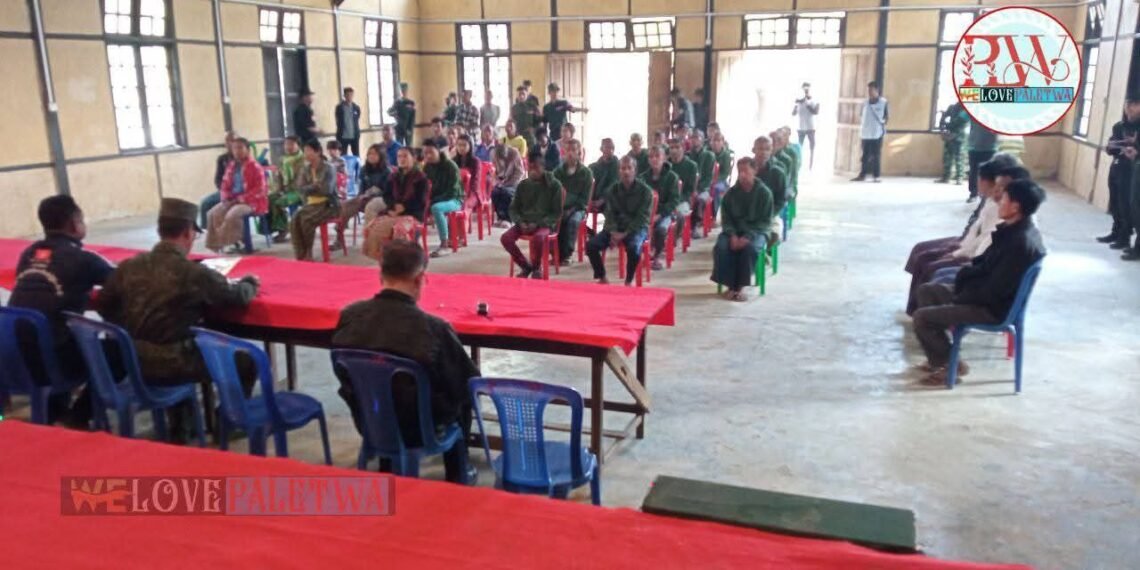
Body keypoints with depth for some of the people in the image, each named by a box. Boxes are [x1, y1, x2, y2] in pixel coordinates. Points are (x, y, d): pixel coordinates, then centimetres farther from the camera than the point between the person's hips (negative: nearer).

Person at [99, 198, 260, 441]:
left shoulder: (130, 265, 0)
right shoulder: (194, 273, -17)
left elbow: (105, 305, 11)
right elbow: (238, 296, -6)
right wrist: (250, 282, 16)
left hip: (134, 362, 7)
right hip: (171, 365, -7)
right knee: (246, 362, 8)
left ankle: (178, 430, 44)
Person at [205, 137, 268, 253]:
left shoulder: (255, 167, -10)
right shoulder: (231, 167, 11)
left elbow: (259, 189, -17)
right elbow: (225, 186, 18)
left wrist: (241, 199, -19)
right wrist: (226, 198, -4)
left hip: (251, 201, -7)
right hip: (233, 200, 7)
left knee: (232, 215, -33)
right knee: (213, 214, -12)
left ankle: (227, 244, -20)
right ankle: (215, 244, -9)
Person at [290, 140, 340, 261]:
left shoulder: (329, 168, -5)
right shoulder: (305, 169, 10)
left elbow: (326, 189, -16)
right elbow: (300, 188, 1)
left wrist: (310, 188, -5)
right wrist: (316, 186, -11)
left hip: (327, 204, -5)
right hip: (311, 203, 5)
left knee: (306, 220, -30)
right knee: (295, 219, -25)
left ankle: (307, 254, -14)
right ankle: (300, 255, -22)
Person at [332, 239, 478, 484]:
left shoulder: (349, 316, -16)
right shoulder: (433, 328, -29)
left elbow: (344, 377, 2)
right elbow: (468, 381, -15)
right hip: (419, 428, -4)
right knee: (463, 393, 25)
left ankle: (387, 471, 49)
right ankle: (457, 478, 38)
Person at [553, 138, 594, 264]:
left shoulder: (586, 173, 3)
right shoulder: (558, 171, 12)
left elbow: (585, 199, -1)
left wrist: (572, 210, -15)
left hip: (577, 208, -2)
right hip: (560, 207, 2)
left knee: (573, 220, -35)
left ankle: (566, 254, -27)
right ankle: (556, 252, -24)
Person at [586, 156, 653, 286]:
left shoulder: (645, 191, -7)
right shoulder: (613, 190, 7)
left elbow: (642, 217, -12)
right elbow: (609, 213, 4)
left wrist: (625, 234, -21)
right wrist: (613, 232, -15)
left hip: (637, 228, -4)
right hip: (616, 228, 4)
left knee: (633, 248, -38)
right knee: (591, 245, -18)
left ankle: (629, 281, -16)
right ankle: (602, 278, 1)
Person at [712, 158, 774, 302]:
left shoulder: (764, 192, -6)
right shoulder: (731, 192, 3)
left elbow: (765, 222, -7)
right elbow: (726, 218, 5)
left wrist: (748, 237, -21)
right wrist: (732, 235, -15)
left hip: (756, 231, -3)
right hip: (734, 231, 3)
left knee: (749, 248, -36)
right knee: (720, 248, -28)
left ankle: (740, 286, -21)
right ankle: (730, 285, -16)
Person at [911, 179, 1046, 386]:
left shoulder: (1021, 243, -29)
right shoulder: (1012, 229, 3)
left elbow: (994, 290, -27)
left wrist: (960, 299, -15)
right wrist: (965, 273, -1)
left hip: (992, 307, -10)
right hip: (983, 292, 10)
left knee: (922, 317, -15)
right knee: (927, 291, 17)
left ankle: (949, 364, 6)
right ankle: (940, 357, 19)